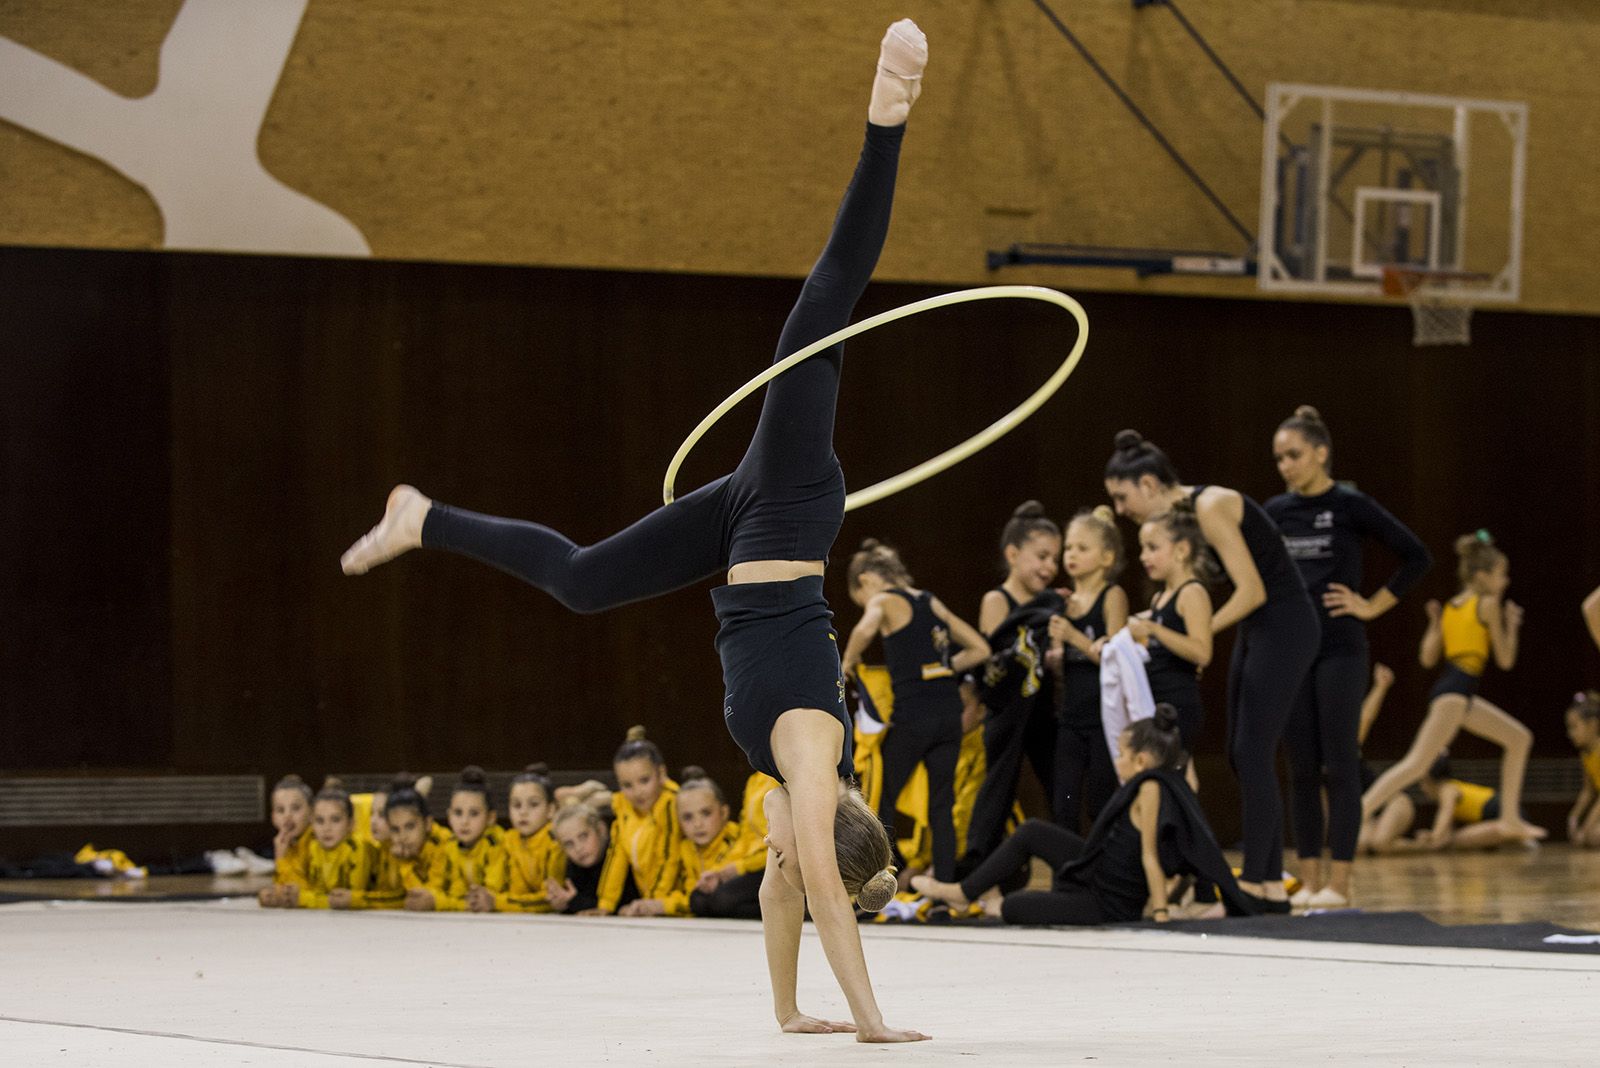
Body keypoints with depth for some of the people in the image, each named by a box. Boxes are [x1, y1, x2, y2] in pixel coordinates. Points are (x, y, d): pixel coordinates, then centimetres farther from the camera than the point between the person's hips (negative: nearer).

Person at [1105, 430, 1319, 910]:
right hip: (1256, 629, 10)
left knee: (1252, 754, -10)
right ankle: (1272, 884, 9)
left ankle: (1254, 882, -8)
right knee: (1243, 756, 7)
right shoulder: (1180, 513, 7)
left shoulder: (1210, 508, -19)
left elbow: (1251, 590, -22)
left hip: (1284, 627, -10)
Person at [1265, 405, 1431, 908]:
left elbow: (1416, 557, -4)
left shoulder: (1351, 506, -5)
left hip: (1340, 649, -5)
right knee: (1302, 768, 5)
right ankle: (1309, 880, 9)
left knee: (1339, 766, -5)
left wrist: (1373, 605, -5)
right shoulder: (1275, 511, 7)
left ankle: (1338, 883, -3)